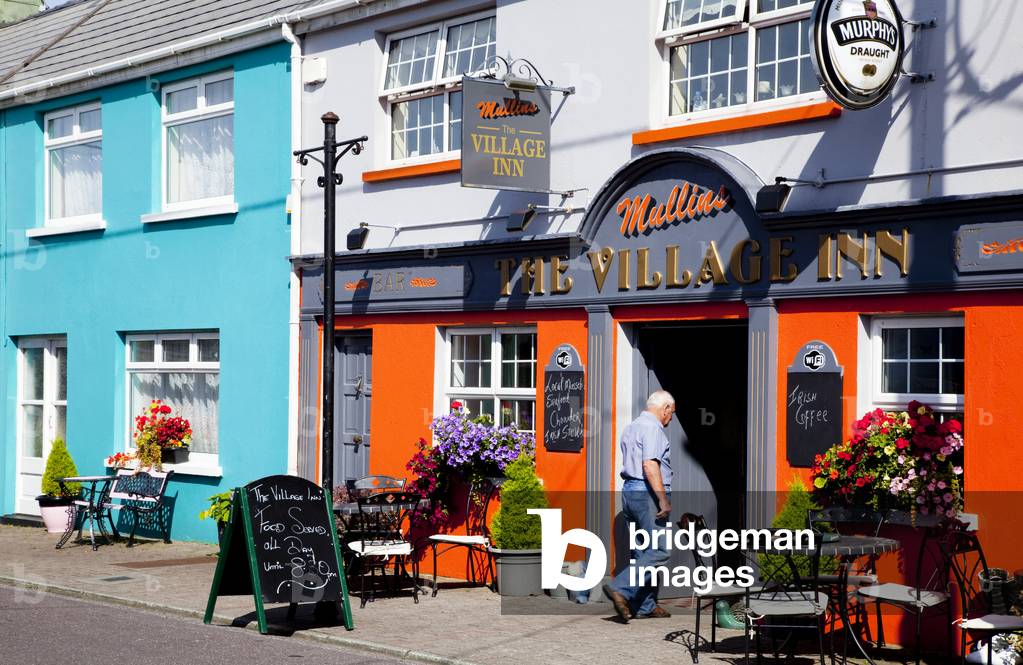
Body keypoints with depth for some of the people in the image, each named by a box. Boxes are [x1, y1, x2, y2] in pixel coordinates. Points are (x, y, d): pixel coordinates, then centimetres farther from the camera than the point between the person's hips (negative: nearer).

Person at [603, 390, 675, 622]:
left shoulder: (632, 427, 20)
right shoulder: (652, 428, -11)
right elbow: (650, 465, -22)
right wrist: (663, 499, -22)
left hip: (630, 490, 10)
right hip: (647, 493, -10)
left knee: (642, 551, 11)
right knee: (659, 550, -10)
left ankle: (645, 606, 13)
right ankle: (620, 589, -19)